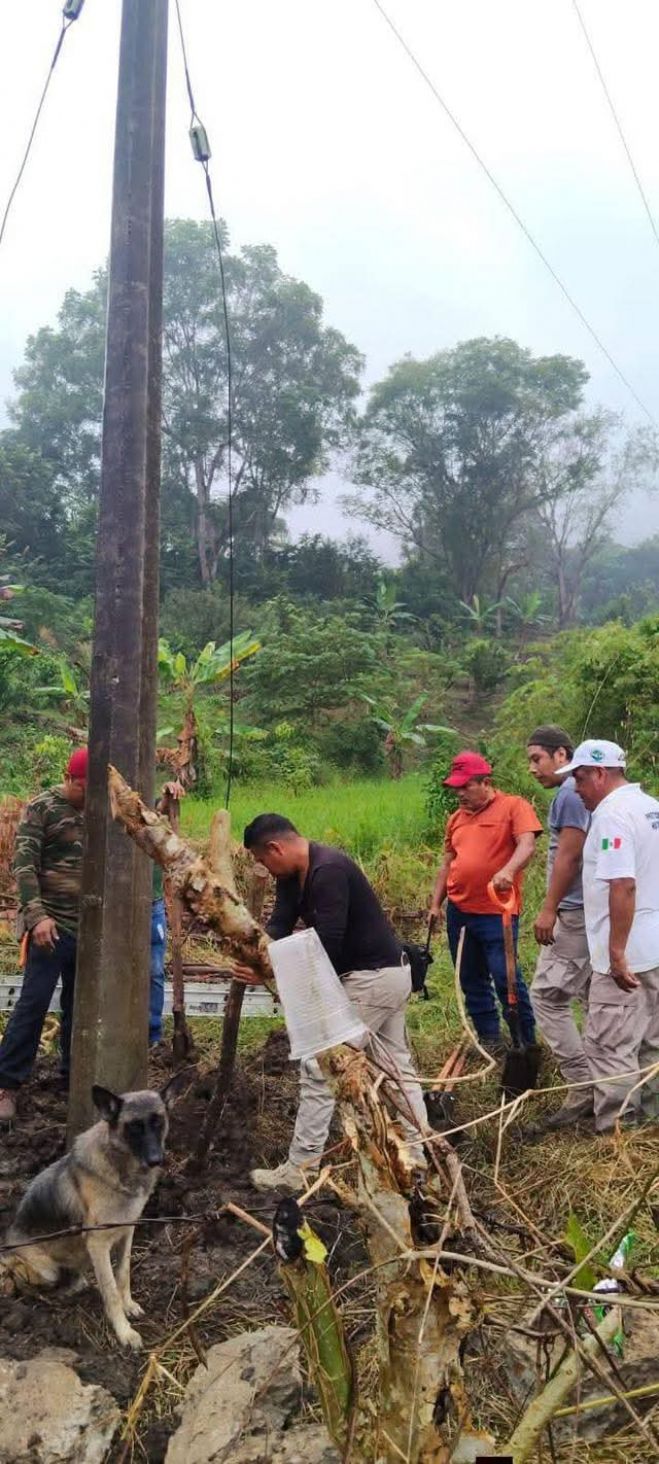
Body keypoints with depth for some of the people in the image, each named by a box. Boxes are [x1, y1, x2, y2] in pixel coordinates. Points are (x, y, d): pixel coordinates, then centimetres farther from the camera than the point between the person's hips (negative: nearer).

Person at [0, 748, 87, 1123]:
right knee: (34, 1003, -3)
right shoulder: (42, 808, -7)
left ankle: (73, 1074, 24)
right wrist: (37, 915, -23)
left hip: (89, 927, 5)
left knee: (80, 1004, 12)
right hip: (53, 925, -5)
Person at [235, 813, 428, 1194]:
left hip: (371, 979, -11)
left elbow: (327, 944, -28)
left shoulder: (328, 871, -25)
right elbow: (280, 924, -2)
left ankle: (298, 1170, 5)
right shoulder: (294, 875, 6)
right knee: (398, 1066, 17)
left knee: (319, 1069, -4)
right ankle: (415, 1158, 28)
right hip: (390, 974, 11)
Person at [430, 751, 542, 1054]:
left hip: (496, 912, -7)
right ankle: (490, 1038, 24)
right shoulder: (456, 818, 14)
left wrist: (509, 870, -38)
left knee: (506, 978, -6)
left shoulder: (514, 807, -6)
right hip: (458, 911, 7)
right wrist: (436, 903, 13)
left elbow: (527, 845, -20)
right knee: (471, 980, 12)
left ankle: (526, 1042, 8)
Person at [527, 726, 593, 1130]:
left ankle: (584, 1087, -5)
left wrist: (548, 909, -16)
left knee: (548, 996, -8)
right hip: (586, 911, 10)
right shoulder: (578, 791, 16)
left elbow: (568, 856, -19)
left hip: (573, 913, -10)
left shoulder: (570, 793, -14)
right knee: (592, 995, 14)